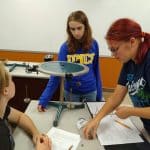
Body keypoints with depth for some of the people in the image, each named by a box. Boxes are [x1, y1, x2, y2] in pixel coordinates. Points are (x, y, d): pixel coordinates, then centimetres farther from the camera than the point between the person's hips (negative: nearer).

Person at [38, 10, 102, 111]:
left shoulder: (93, 44, -7)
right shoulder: (65, 47, -12)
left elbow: (96, 69, 2)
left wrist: (99, 95, 4)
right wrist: (44, 99, -22)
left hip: (90, 92, 1)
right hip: (71, 92, -1)